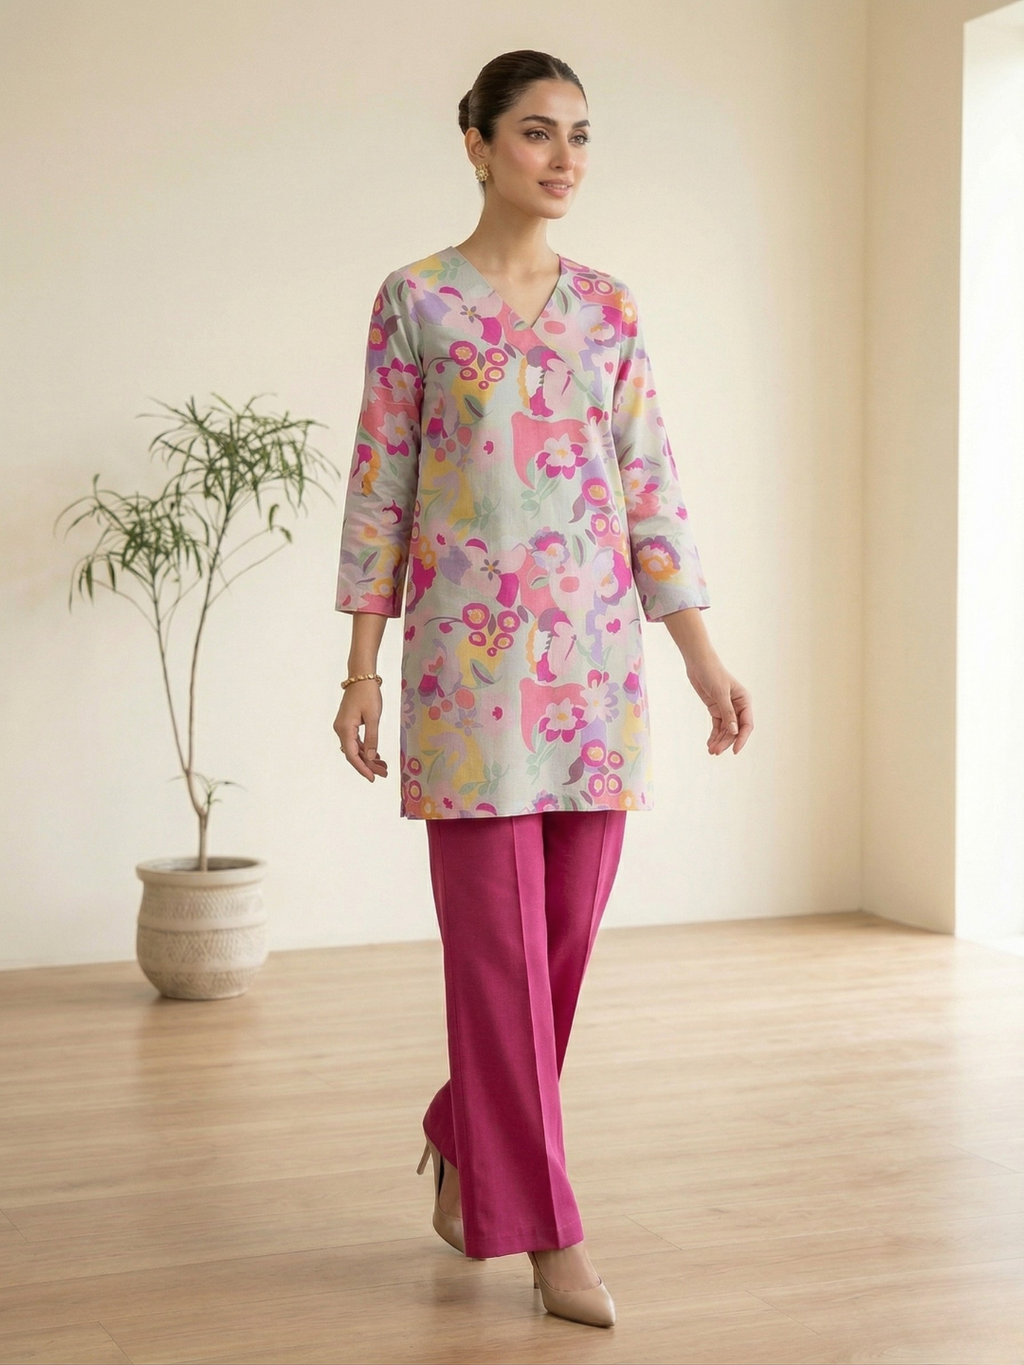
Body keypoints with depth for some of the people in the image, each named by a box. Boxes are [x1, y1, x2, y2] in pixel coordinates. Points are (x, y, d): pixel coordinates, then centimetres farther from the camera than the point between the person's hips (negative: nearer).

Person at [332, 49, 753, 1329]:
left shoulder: (609, 308, 11)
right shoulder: (416, 299, 0)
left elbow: (650, 488, 10)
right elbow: (379, 489, 0)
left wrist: (704, 655, 4)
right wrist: (361, 670, -4)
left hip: (595, 652, 4)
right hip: (468, 650, -4)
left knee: (567, 935, 8)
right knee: (499, 942, -2)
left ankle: (463, 1143, 31)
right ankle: (546, 1233, 7)